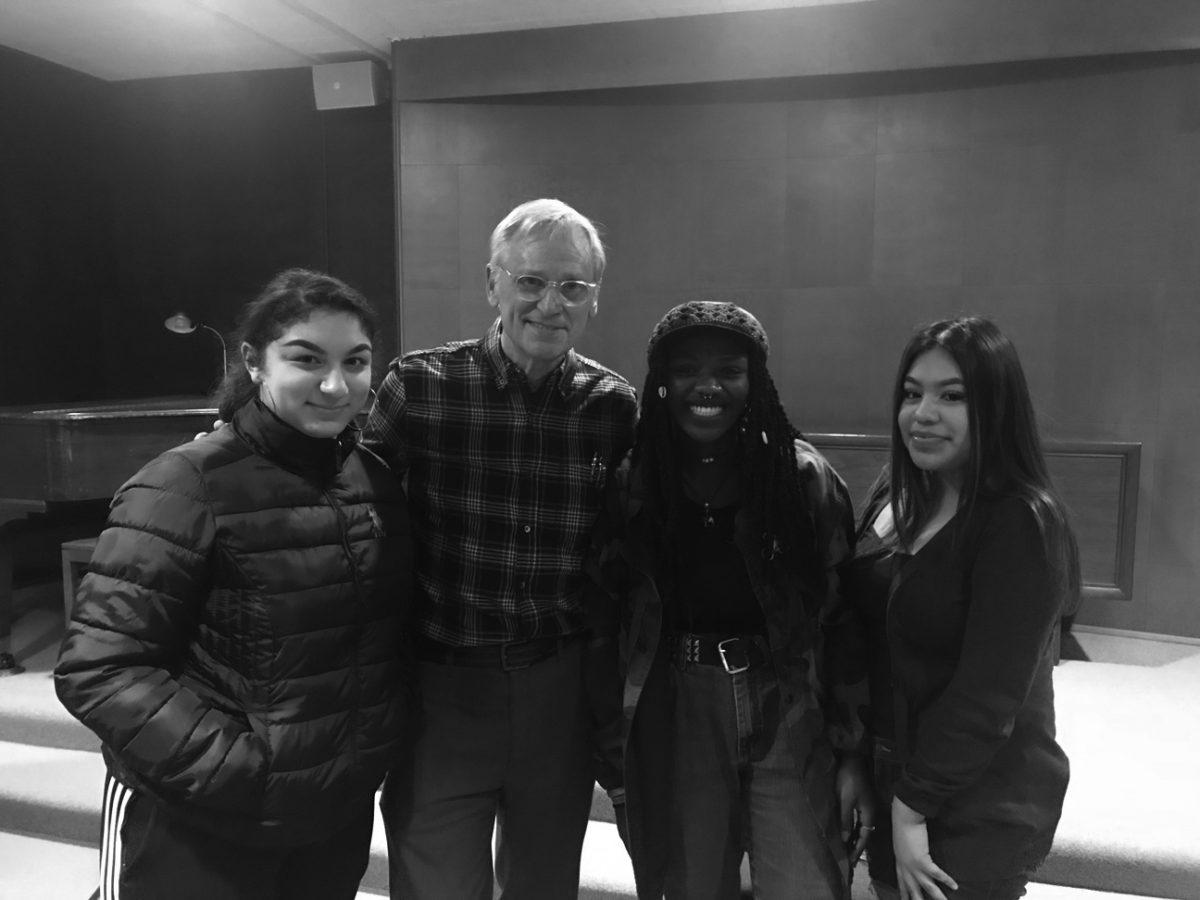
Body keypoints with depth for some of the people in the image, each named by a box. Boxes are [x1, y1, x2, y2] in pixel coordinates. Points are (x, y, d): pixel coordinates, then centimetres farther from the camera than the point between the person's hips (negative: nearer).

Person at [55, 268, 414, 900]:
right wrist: (235, 770, -22)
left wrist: (376, 745, 3)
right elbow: (100, 668, -19)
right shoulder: (186, 488, -17)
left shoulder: (376, 481, 0)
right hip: (191, 836, -5)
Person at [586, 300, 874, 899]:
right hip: (675, 721, 1)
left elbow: (843, 619, -2)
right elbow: (607, 630, 2)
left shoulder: (805, 477, -4)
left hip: (788, 717, -1)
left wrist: (852, 754, -2)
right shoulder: (630, 488, -2)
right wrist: (615, 760, 3)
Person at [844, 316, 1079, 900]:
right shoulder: (896, 496, 0)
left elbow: (987, 696, -22)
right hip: (892, 779, 6)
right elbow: (866, 641, 5)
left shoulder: (1021, 523, -21)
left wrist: (914, 807, -16)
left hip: (977, 814, -6)